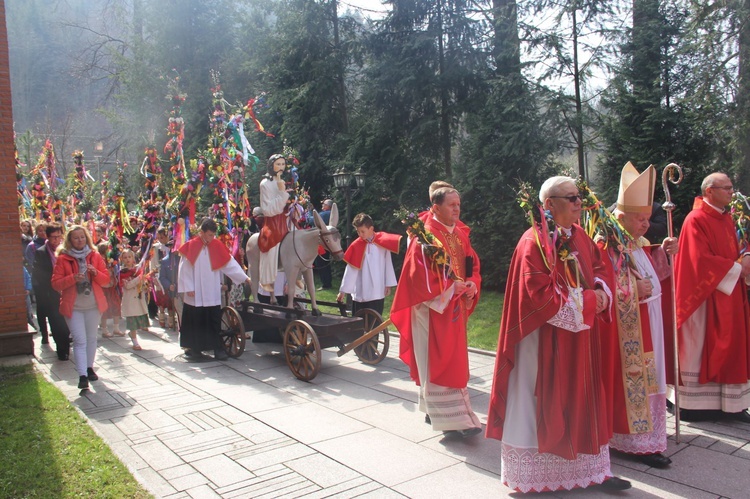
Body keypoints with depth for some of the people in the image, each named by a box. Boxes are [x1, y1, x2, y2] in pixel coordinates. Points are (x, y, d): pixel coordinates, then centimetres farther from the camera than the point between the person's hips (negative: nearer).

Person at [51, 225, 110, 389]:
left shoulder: (95, 256, 5)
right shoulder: (63, 259, -2)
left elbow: (106, 279, 3)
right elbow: (55, 284, -6)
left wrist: (95, 272, -16)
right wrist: (73, 278, -21)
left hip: (94, 304, 3)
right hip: (73, 306, -3)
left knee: (91, 338, 13)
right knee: (80, 340, -9)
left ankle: (89, 368, 28)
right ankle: (82, 375, -11)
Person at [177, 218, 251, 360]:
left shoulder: (217, 246, 2)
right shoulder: (191, 246, -5)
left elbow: (230, 264, 2)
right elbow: (184, 269, -3)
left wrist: (244, 277, -3)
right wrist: (188, 288, -7)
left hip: (213, 294, 2)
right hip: (195, 295, -2)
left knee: (215, 322, 3)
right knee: (195, 322, 6)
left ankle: (218, 349, 9)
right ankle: (194, 349, 19)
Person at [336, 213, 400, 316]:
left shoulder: (383, 242, -4)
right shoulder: (356, 246, -7)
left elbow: (388, 264, 2)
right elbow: (350, 270, -4)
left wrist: (388, 284, 3)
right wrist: (343, 290, -4)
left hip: (378, 293, 1)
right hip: (360, 294, -1)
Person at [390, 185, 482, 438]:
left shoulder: (461, 235, 11)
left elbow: (473, 265, 15)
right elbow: (418, 274, -19)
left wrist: (471, 284, -5)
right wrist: (450, 287, -20)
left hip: (455, 308, 8)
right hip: (433, 308, -8)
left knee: (454, 360, 13)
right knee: (439, 362, -5)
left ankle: (433, 408, 26)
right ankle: (452, 420, -2)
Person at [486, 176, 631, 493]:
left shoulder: (579, 236, 9)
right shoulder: (534, 242, -15)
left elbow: (601, 268, 15)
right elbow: (539, 292, -21)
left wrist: (600, 293, -6)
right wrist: (584, 301, -16)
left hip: (580, 338, 8)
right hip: (546, 339, -8)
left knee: (582, 401, 14)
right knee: (546, 404, 3)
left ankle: (589, 469, 26)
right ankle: (535, 476, 19)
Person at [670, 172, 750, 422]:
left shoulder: (725, 218, 14)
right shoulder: (696, 220, -14)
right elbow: (701, 260, -20)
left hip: (729, 295, 9)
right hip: (706, 296, -9)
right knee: (702, 349, -1)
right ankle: (693, 404, 9)